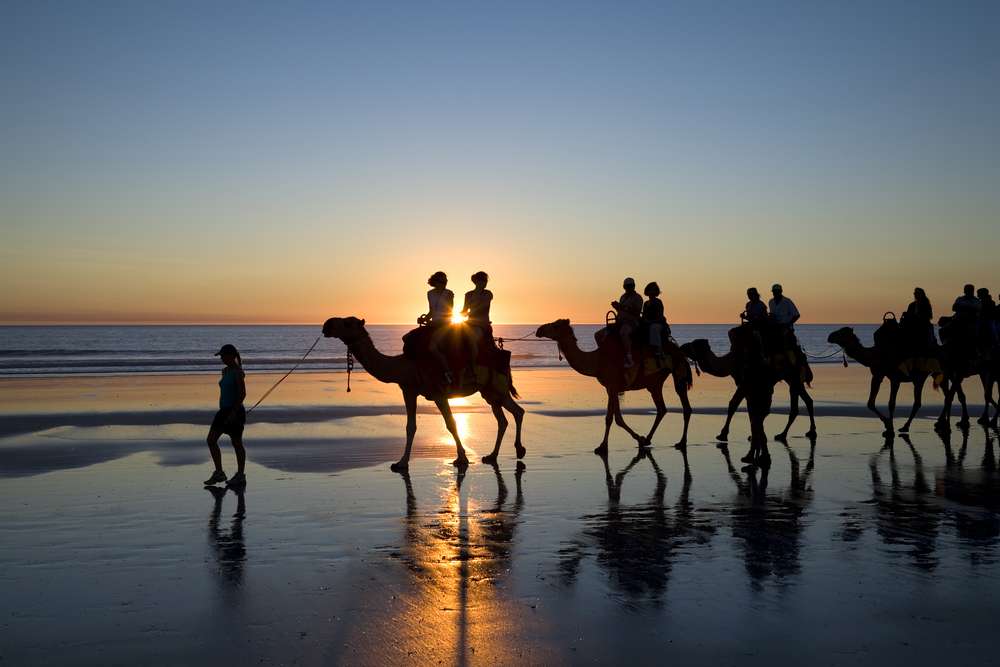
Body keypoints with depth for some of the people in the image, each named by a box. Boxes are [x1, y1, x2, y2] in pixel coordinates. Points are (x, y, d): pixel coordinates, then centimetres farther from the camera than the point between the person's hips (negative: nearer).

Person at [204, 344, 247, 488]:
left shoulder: (238, 372, -14)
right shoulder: (226, 371, 12)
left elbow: (242, 394, -19)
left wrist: (234, 412, -23)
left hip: (235, 411, -9)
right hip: (224, 411, 9)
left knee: (237, 443, 2)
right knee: (211, 440, 2)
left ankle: (240, 475, 14)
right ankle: (219, 473, 9)